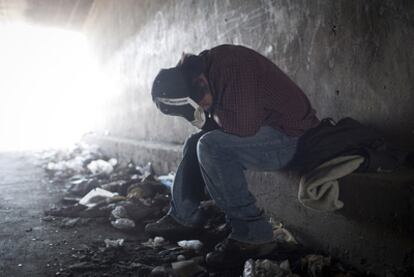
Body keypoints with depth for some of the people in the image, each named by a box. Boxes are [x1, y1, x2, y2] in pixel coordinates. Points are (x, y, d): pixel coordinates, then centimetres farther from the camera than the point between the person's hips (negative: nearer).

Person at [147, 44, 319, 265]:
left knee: (210, 147, -26)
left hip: (290, 137, -10)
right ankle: (183, 217, 16)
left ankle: (251, 235, -17)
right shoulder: (206, 67, 2)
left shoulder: (232, 68, -26)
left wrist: (215, 116, -14)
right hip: (261, 130, 10)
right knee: (194, 144, 12)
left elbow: (243, 127, -30)